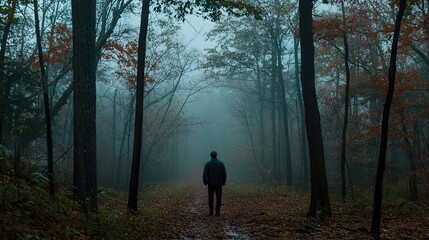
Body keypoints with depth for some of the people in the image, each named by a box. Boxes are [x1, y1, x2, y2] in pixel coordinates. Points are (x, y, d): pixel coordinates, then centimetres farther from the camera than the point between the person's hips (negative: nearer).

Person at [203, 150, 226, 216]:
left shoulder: (207, 164, -5)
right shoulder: (221, 163, -2)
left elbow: (204, 174, -9)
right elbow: (224, 174, -1)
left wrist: (205, 182, 5)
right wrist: (224, 182, 12)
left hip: (210, 183, 0)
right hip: (219, 183, 0)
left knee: (211, 197, 12)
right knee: (218, 197, 3)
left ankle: (211, 211, 15)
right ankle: (217, 212, -5)